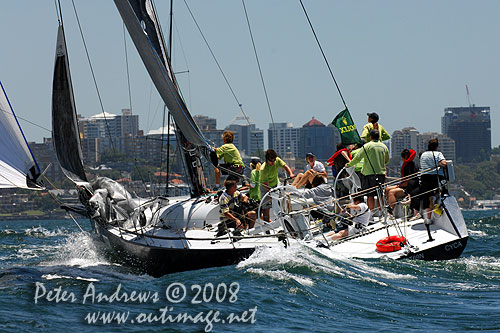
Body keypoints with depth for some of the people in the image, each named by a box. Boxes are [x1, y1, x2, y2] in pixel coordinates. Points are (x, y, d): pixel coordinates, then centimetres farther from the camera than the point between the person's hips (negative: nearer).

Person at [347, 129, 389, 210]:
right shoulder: (384, 147, 8)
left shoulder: (367, 146, -7)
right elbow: (387, 160, 20)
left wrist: (349, 164, 5)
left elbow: (358, 158, -9)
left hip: (370, 173, -4)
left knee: (370, 195, -3)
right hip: (381, 173, 4)